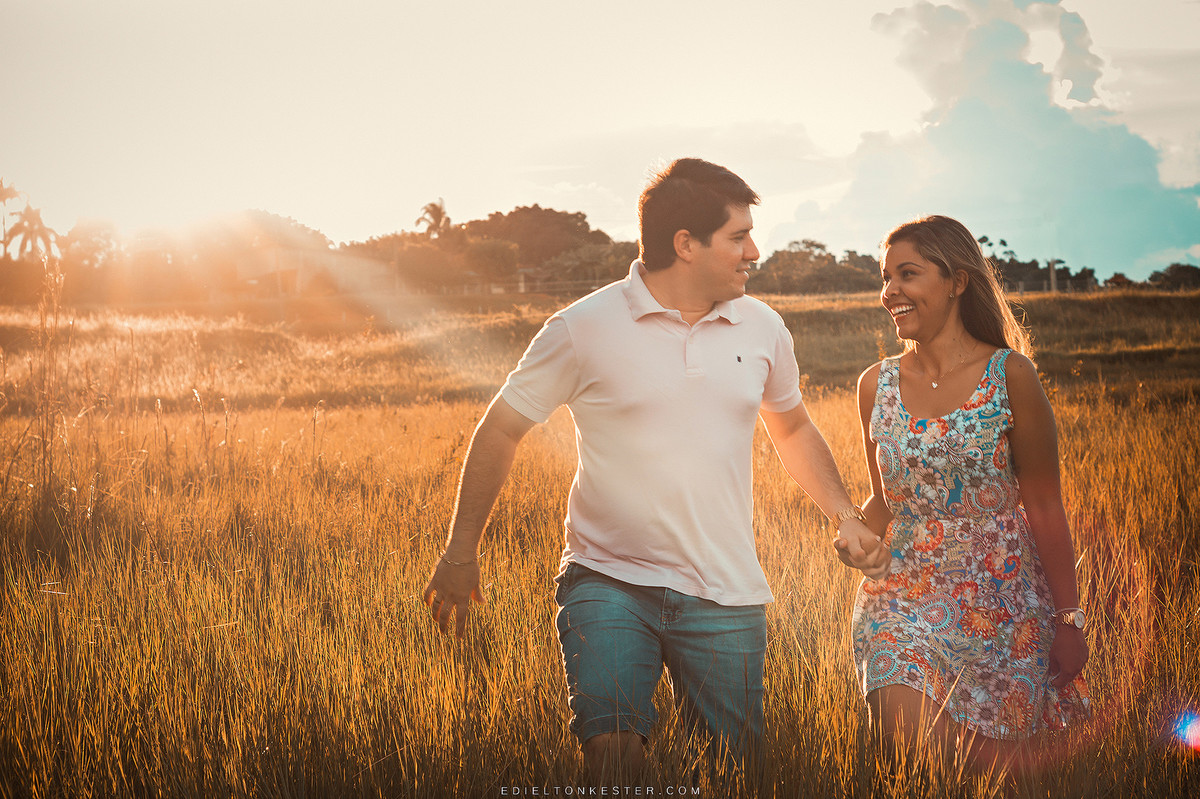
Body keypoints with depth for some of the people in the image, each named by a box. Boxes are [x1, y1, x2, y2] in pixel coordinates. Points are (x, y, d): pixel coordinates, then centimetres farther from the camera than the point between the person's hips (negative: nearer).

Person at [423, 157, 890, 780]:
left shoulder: (763, 329, 5)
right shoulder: (583, 330, -8)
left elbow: (792, 429, 22)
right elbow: (500, 431, 1)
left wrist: (845, 517, 8)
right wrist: (460, 554, 2)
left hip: (726, 596, 4)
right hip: (608, 581, -3)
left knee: (732, 769, 7)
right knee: (614, 754, -21)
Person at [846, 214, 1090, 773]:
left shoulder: (1009, 375, -7)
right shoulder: (877, 385, 4)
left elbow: (1043, 504, -4)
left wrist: (1068, 619, -4)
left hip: (1002, 606, -2)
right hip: (903, 597, 2)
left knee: (987, 771, 4)